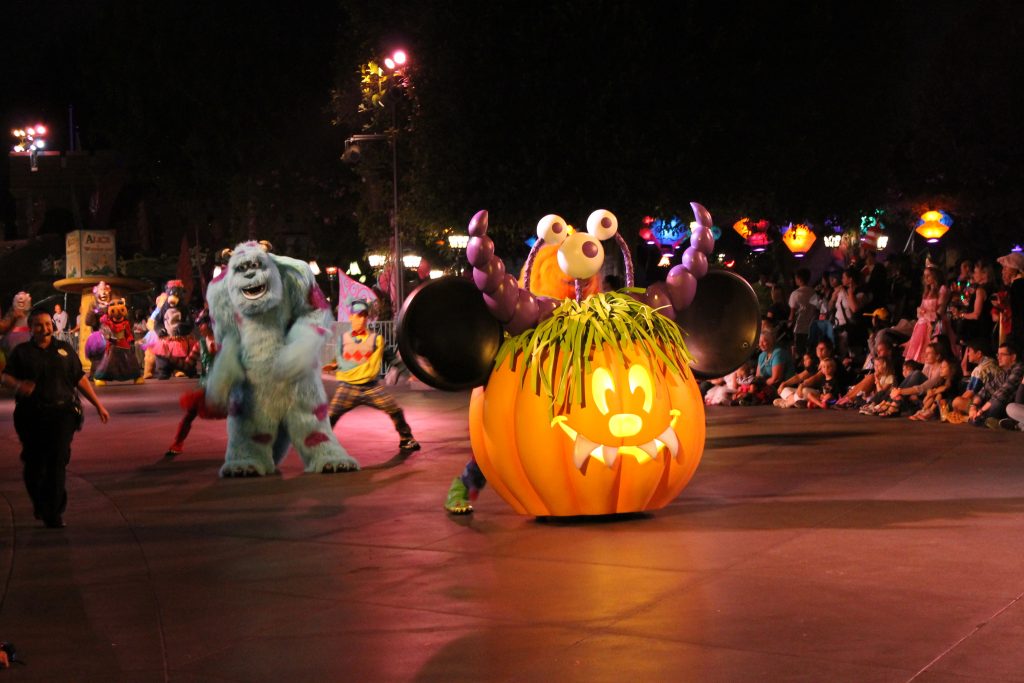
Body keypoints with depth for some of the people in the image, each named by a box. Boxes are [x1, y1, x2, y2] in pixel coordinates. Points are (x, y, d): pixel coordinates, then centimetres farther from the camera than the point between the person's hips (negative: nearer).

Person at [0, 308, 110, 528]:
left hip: (62, 413, 0)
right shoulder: (21, 352, 8)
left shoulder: (64, 349, 12)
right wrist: (18, 386, -23)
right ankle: (40, 506, 27)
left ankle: (54, 512, -9)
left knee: (58, 461, -10)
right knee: (34, 463, 4)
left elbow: (80, 379, 14)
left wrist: (98, 405, 12)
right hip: (31, 417, 0)